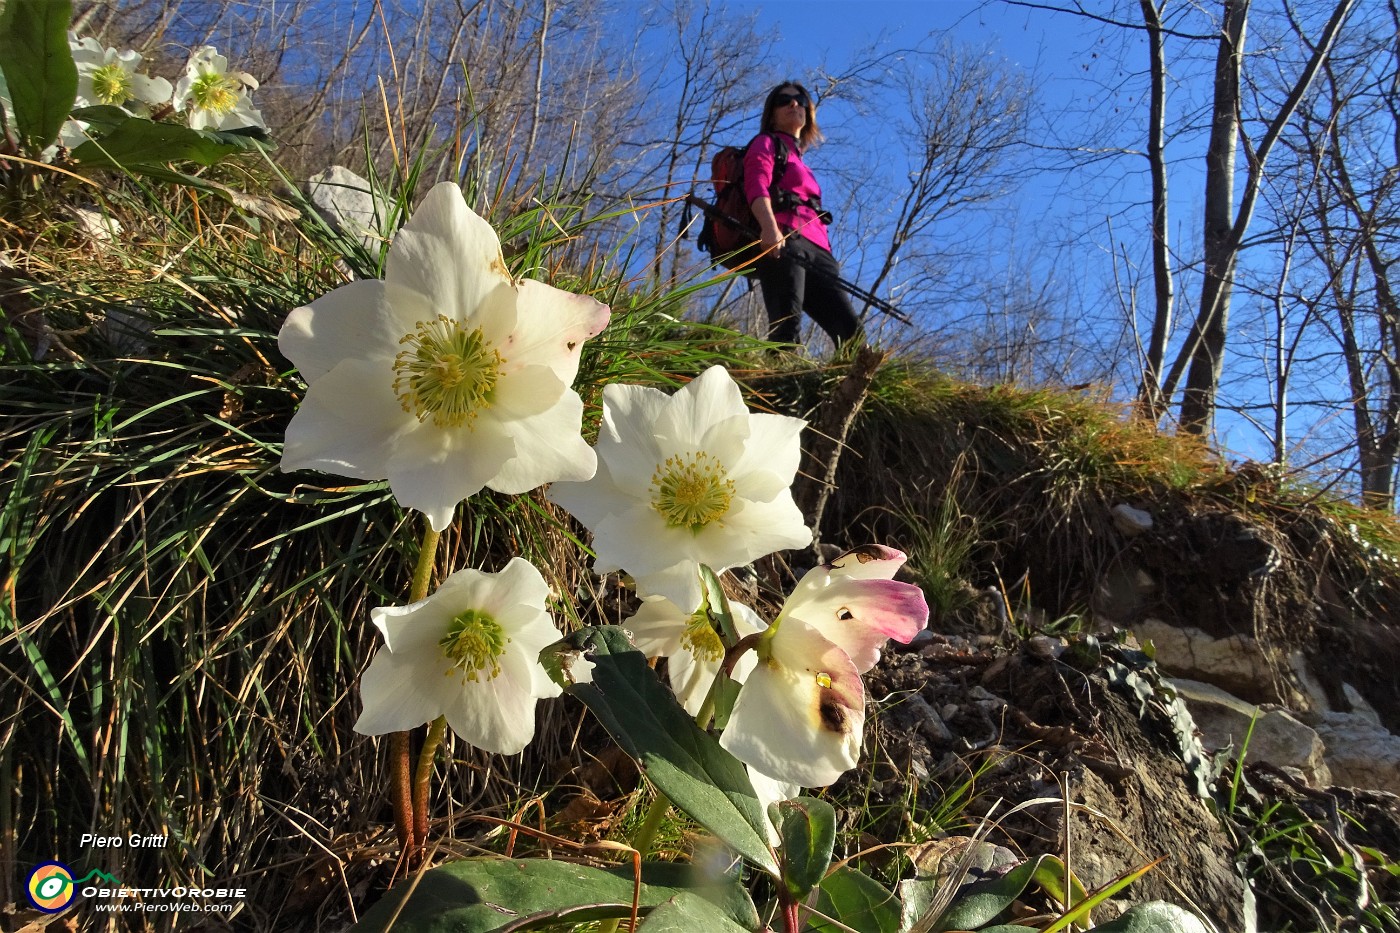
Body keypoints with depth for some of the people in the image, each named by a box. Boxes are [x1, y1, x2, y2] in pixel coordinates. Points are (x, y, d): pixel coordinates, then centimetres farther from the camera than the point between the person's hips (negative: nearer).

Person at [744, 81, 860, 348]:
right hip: (781, 243, -8)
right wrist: (769, 226, -27)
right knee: (787, 326, -27)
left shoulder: (800, 160, 37)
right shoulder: (766, 143, 15)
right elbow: (756, 185, -6)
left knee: (850, 330, -9)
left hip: (815, 249, 8)